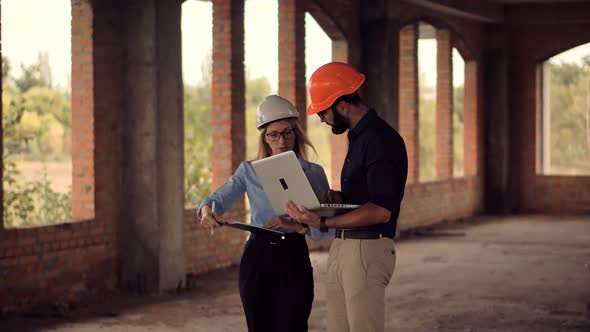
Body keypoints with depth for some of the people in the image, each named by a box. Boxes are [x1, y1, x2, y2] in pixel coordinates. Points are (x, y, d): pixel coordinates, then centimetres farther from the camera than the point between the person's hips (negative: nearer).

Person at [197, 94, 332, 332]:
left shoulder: (313, 173, 3)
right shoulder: (249, 170, 10)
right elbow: (219, 199, 0)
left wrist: (295, 226, -22)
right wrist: (207, 210, -23)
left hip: (293, 258, -2)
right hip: (257, 257, 2)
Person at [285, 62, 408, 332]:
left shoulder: (381, 140, -15)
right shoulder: (359, 137, 17)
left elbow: (380, 210, -22)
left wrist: (323, 223, -25)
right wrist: (338, 198, 5)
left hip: (367, 250, -10)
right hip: (342, 248, 10)